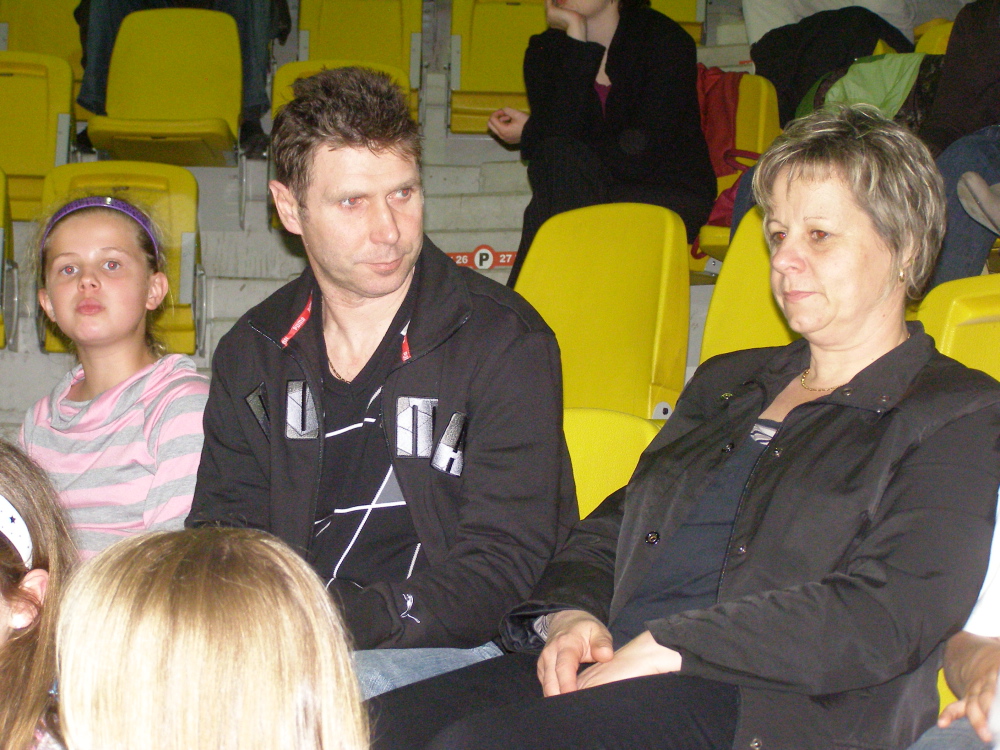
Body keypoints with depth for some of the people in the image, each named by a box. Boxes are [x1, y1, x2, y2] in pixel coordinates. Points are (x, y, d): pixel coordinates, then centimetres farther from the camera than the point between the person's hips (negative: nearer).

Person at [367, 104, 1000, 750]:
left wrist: (666, 647, -15)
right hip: (607, 668, 7)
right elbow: (614, 524, 25)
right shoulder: (728, 382, 29)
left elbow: (886, 619, -10)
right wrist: (570, 612, 0)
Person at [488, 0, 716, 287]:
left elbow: (638, 156, -19)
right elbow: (561, 136, -18)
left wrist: (530, 136, -13)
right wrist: (576, 38, -20)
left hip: (668, 198, -3)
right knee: (562, 159, -30)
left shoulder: (666, 40, -12)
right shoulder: (545, 51, 0)